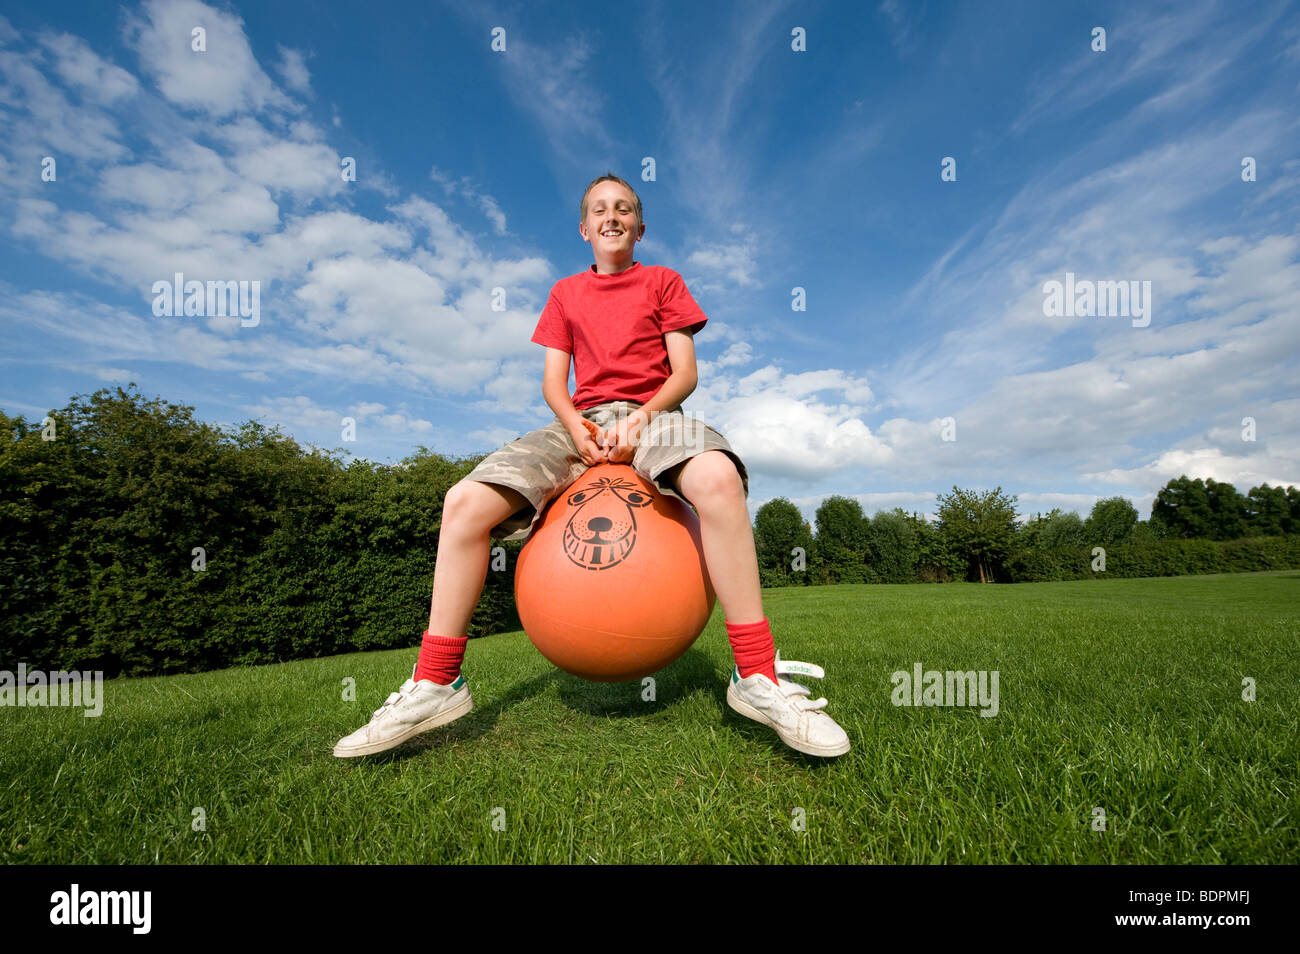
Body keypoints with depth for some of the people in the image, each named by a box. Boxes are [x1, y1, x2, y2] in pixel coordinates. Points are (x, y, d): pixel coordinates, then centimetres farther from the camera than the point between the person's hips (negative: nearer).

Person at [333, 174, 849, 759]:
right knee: (465, 501, -20)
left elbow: (685, 372, 6)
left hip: (651, 415, -2)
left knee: (717, 477, -39)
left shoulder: (663, 282, 17)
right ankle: (436, 684, -7)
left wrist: (639, 418, -14)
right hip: (582, 422, 3)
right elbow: (553, 381, 14)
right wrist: (575, 426, -9)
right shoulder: (566, 293, 23)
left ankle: (758, 677, -29)